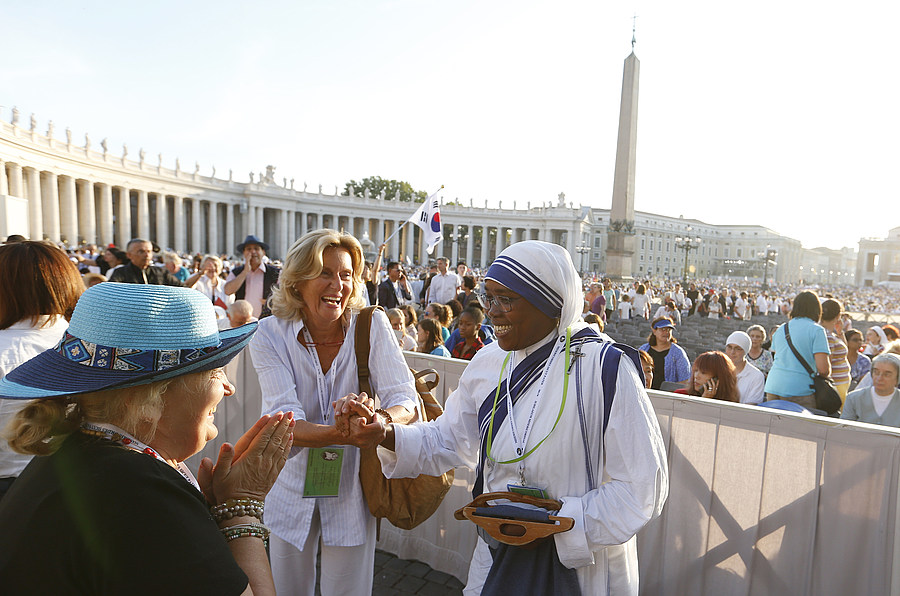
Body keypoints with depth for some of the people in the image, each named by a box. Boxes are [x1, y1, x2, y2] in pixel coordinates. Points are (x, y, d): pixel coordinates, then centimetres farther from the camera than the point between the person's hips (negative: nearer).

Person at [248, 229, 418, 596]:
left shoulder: (372, 325, -14)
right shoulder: (270, 335, -14)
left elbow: (405, 399, -19)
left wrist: (378, 419, -42)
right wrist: (340, 433, -43)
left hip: (351, 485, 0)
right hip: (292, 486, 1)